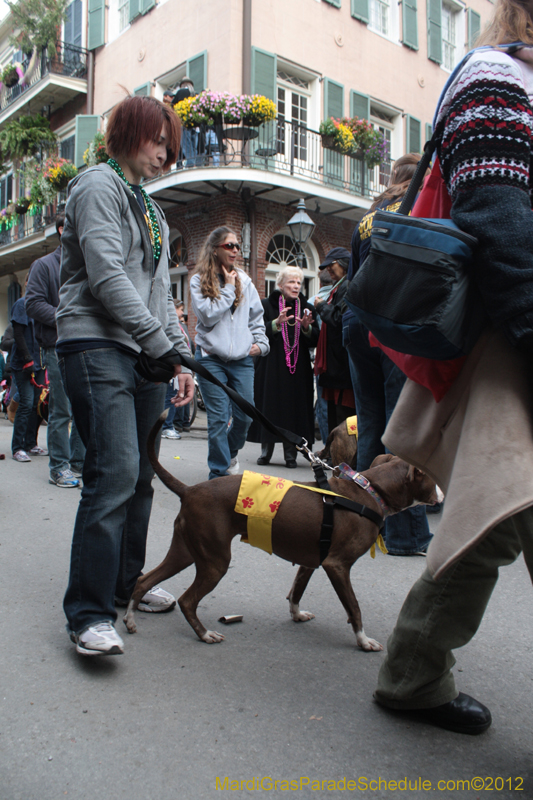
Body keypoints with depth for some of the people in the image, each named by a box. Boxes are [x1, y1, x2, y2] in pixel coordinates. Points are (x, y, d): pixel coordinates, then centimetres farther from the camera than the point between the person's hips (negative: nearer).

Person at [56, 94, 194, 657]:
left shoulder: (148, 207, 25)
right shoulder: (99, 185, -2)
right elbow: (107, 277, -15)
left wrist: (180, 356, 14)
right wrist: (159, 342, -19)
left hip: (143, 355, 9)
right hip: (97, 345, -9)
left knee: (140, 473, 9)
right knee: (115, 472, -17)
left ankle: (126, 583, 22)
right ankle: (89, 614, -10)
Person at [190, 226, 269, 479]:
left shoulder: (244, 280, 10)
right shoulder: (199, 280, 1)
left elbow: (256, 314, 17)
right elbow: (208, 315, -12)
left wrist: (260, 342, 7)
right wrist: (228, 288, -8)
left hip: (242, 358, 3)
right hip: (211, 357, -3)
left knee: (245, 415, 4)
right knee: (218, 418, -5)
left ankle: (230, 452, 34)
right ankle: (219, 472, 7)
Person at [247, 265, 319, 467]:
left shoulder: (306, 308, 11)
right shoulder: (267, 305, 3)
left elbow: (315, 341, 4)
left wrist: (307, 328, -15)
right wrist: (277, 323, -22)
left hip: (298, 368, 2)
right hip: (271, 367, -2)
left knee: (294, 409, 1)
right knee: (269, 407, -1)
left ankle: (291, 454, 9)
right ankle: (266, 451, 10)